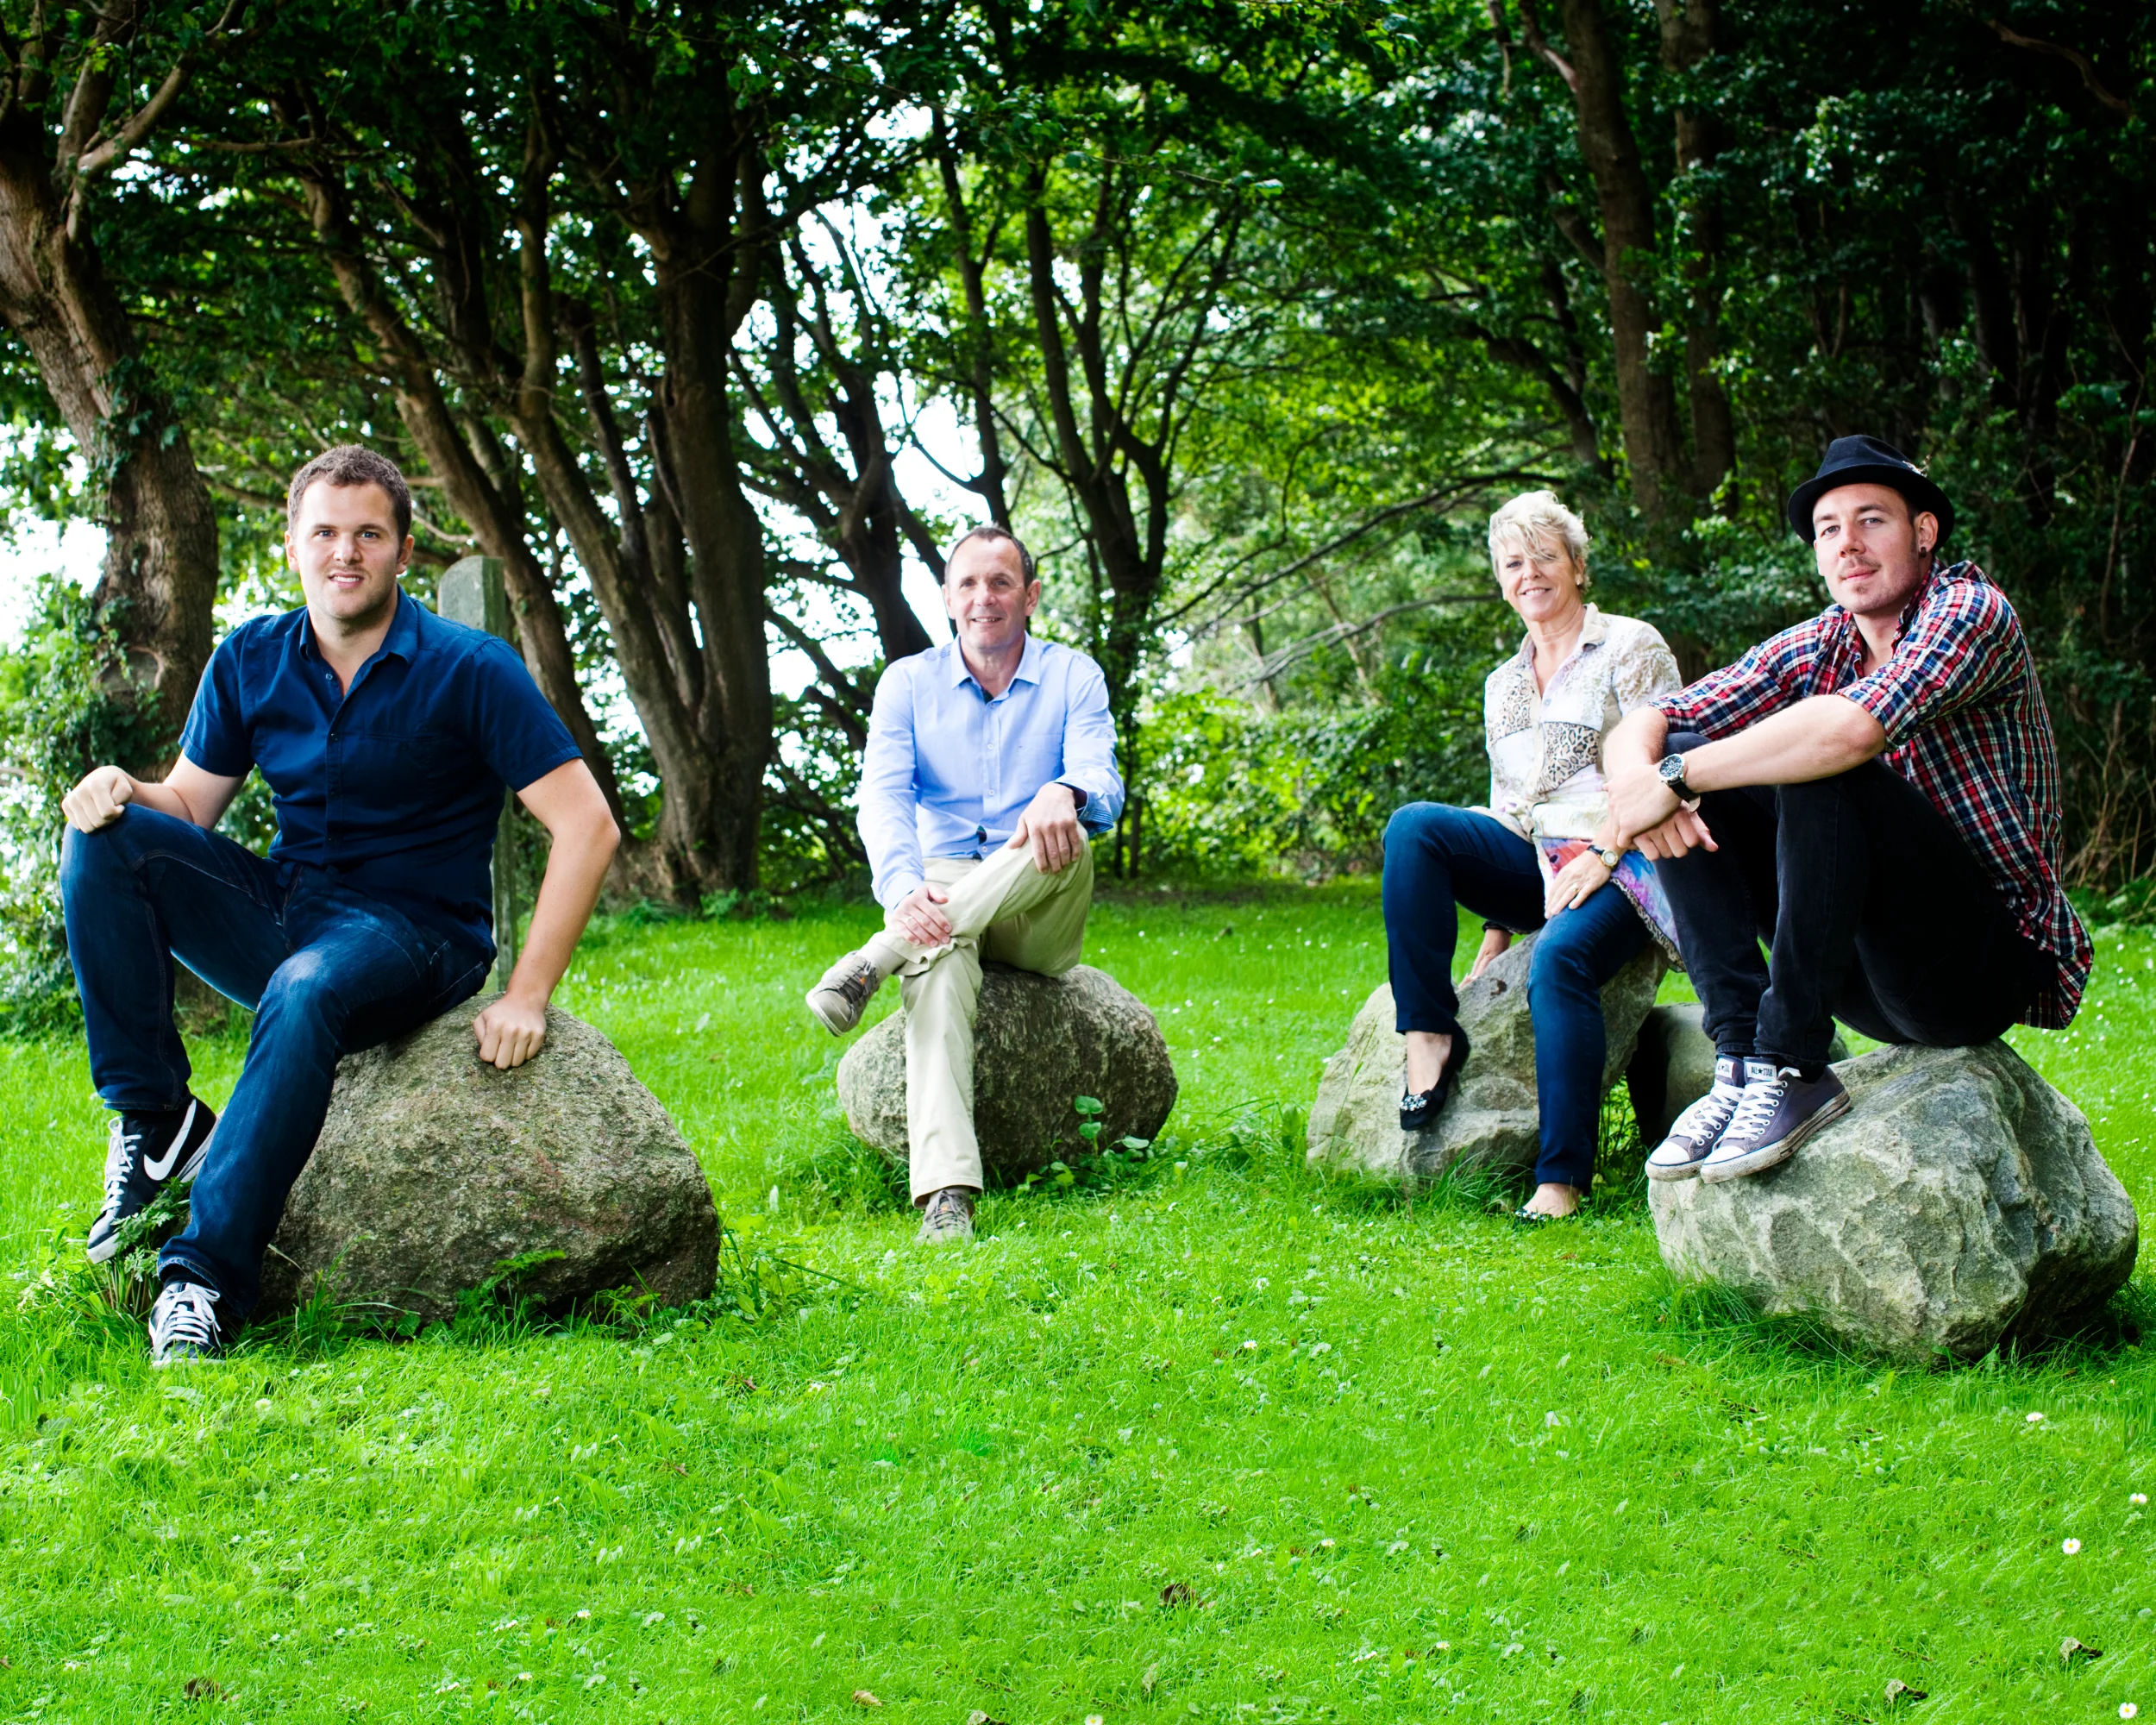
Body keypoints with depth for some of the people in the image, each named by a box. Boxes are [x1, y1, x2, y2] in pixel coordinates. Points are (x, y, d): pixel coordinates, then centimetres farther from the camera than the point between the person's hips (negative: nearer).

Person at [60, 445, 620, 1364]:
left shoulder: (468, 669, -9)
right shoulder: (251, 660, 5)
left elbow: (587, 826, -13)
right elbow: (189, 804, 11)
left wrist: (526, 995, -19)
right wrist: (124, 792, -15)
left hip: (414, 935, -5)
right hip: (281, 912, 5)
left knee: (307, 991, -39)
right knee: (102, 840, -16)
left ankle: (205, 1273, -38)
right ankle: (156, 1121, -16)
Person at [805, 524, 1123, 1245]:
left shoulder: (1073, 677, 7)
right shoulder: (908, 683, 9)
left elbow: (1101, 784, -11)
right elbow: (883, 795, -7)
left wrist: (1065, 792, -39)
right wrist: (904, 889, -30)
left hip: (1039, 920, 0)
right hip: (942, 890, 0)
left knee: (1065, 836, -35)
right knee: (939, 958, -37)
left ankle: (874, 962, -37)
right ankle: (945, 1198, -53)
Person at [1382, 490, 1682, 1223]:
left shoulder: (1631, 647, 3)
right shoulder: (1502, 686, 22)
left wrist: (1601, 859, -18)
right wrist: (1496, 926, 10)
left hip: (1616, 866, -6)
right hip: (1535, 862, 6)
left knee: (1558, 958, -36)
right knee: (1413, 826, -21)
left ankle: (1563, 1177, -37)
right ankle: (1429, 1034, -23)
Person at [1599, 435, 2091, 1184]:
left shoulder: (1970, 609, -12)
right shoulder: (1812, 650, 7)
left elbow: (1854, 728, -32)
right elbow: (1644, 724, 2)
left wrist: (1674, 780, -25)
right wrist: (1637, 773, -23)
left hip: (1991, 966, -7)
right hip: (1868, 971, 7)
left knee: (1819, 775, -29)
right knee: (1683, 755, -5)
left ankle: (1790, 1071, -25)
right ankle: (1739, 1062, -16)